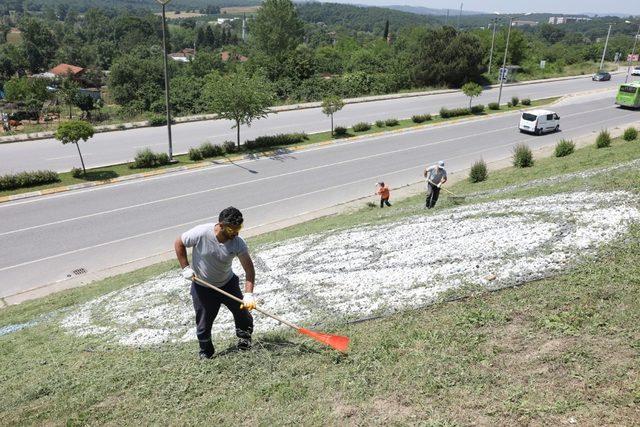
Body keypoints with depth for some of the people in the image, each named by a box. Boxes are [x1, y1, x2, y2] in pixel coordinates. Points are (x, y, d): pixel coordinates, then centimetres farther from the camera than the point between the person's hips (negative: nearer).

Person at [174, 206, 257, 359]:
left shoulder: (238, 243, -22)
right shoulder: (201, 233, -29)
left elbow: (249, 269, -20)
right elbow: (179, 243, -11)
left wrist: (248, 294, -30)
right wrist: (186, 268, -14)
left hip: (228, 283, 2)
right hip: (202, 287, -2)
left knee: (243, 310, 5)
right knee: (204, 323, 6)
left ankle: (244, 336, 36)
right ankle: (206, 352, 31)